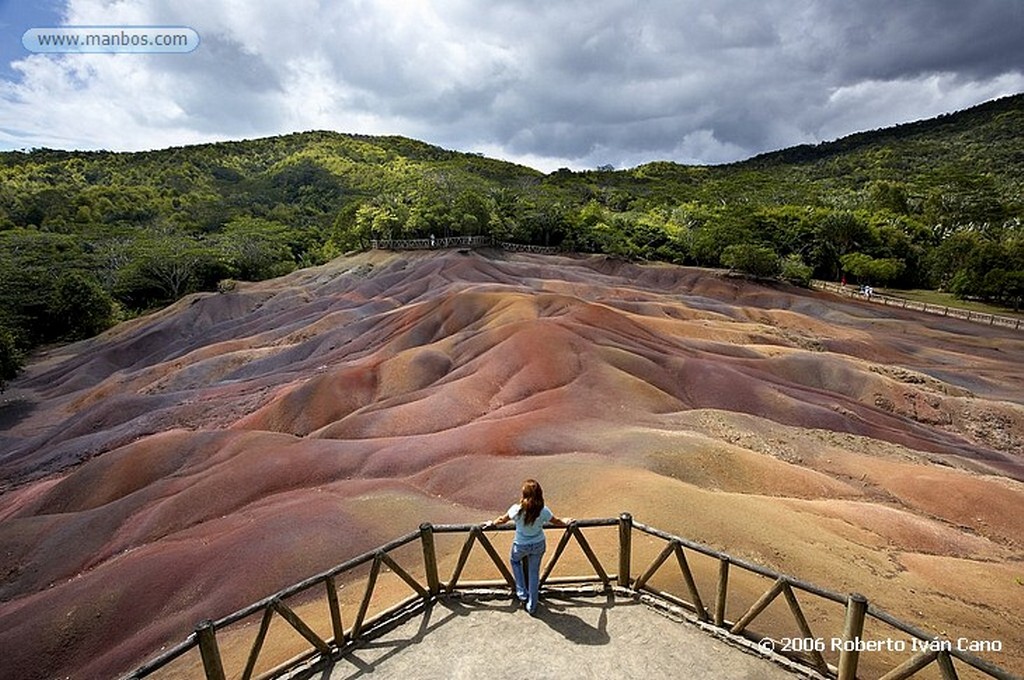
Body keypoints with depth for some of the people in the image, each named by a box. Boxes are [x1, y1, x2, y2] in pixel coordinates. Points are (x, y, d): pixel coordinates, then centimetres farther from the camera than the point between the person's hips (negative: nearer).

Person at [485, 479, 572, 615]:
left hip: (521, 545, -1)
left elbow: (502, 520, -8)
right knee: (534, 573, 21)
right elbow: (556, 522, -3)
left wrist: (492, 523, 14)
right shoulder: (543, 510, -23)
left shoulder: (517, 509, -28)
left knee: (514, 560, 32)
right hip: (538, 545, 1)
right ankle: (532, 606, 34)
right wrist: (566, 523, 20)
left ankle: (522, 593, 33)